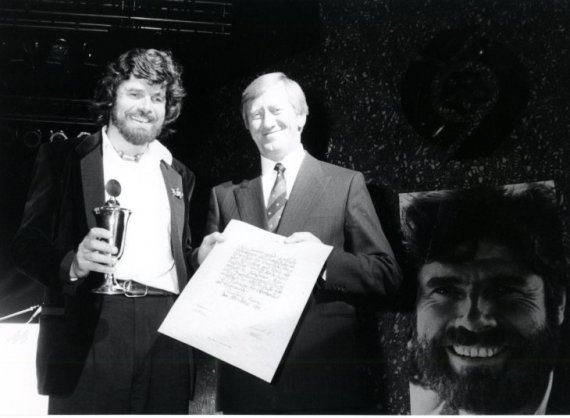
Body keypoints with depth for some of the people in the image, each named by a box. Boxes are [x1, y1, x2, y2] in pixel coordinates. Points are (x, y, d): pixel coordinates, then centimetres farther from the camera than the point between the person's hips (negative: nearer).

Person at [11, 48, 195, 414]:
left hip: (167, 330, 3)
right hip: (89, 330, -2)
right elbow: (27, 242, 2)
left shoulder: (180, 175, 16)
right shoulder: (65, 157, 6)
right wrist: (72, 264, -17)